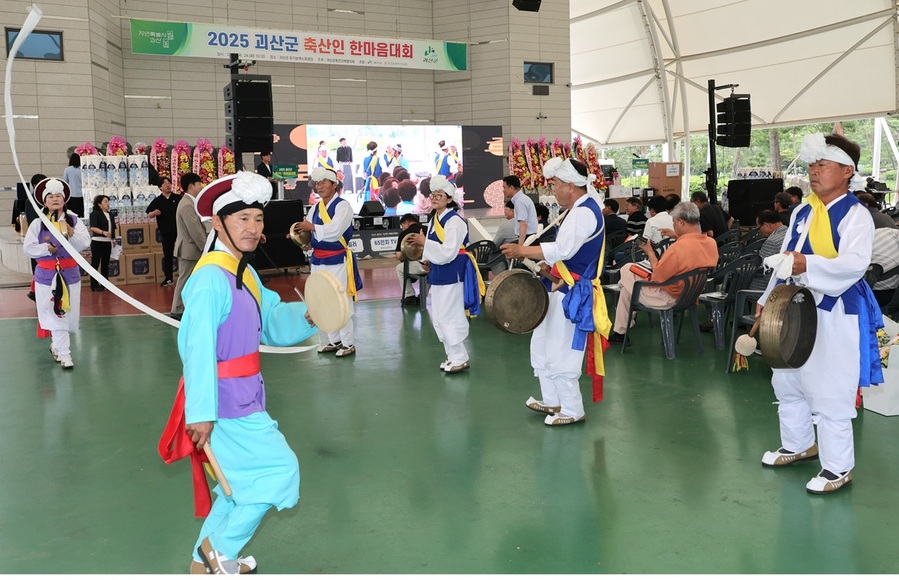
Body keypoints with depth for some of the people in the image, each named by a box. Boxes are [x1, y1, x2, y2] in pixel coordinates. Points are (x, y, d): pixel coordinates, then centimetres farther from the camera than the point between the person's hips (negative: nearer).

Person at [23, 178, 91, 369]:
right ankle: (64, 353, 1)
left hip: (70, 273, 2)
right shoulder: (37, 224, -3)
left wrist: (71, 234, -26)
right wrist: (47, 248, -17)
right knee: (56, 315, -3)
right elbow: (28, 247, -6)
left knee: (69, 314, 10)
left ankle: (56, 345, 34)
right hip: (47, 275, -2)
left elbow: (85, 244, -11)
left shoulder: (74, 221, -1)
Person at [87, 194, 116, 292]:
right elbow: (92, 227, -16)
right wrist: (103, 232, -30)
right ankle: (94, 285, -1)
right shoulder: (95, 213, -6)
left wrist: (114, 239, 12)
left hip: (108, 243, 7)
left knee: (105, 264, 11)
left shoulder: (110, 215, 15)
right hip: (97, 242, -7)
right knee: (95, 264, -2)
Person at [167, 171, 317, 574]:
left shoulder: (245, 274, 10)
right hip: (223, 405, -10)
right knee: (279, 469, -3)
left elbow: (273, 323, 15)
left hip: (241, 401, 10)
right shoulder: (210, 279, -21)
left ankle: (204, 560, 35)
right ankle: (221, 548, 12)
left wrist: (307, 315, -5)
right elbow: (199, 351, -24)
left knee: (244, 481, 20)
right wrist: (201, 412, -24)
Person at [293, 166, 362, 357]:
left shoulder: (342, 205, -10)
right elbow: (310, 232, 13)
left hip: (337, 260, -8)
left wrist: (313, 227, -15)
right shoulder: (315, 208, 11)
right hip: (318, 260, 8)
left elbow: (334, 230, -22)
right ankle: (334, 341, 26)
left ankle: (348, 343, 6)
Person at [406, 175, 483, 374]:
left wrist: (424, 242, -21)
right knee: (438, 317, 14)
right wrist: (427, 260, 3)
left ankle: (460, 359, 6)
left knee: (449, 317, -6)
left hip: (452, 274, -10)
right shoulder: (434, 219, 11)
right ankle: (453, 356, 26)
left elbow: (448, 252, -23)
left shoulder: (454, 221, -17)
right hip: (439, 273, 10)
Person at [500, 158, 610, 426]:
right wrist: (551, 265, 6)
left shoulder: (584, 212, -20)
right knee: (542, 344, 18)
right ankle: (552, 400, 30)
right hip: (562, 288, 11)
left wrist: (523, 250, -21)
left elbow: (562, 249, -28)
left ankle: (572, 410, 11)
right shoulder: (582, 208, 13)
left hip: (572, 293, -11)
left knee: (561, 353, -3)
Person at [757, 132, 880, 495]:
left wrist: (808, 266, -40)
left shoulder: (855, 215, -12)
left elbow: (855, 263, -26)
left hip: (834, 315, -8)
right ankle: (798, 445, 38)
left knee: (829, 393, -3)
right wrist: (768, 299, 13)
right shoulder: (802, 213, 11)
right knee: (787, 381, 18)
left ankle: (838, 468, 11)